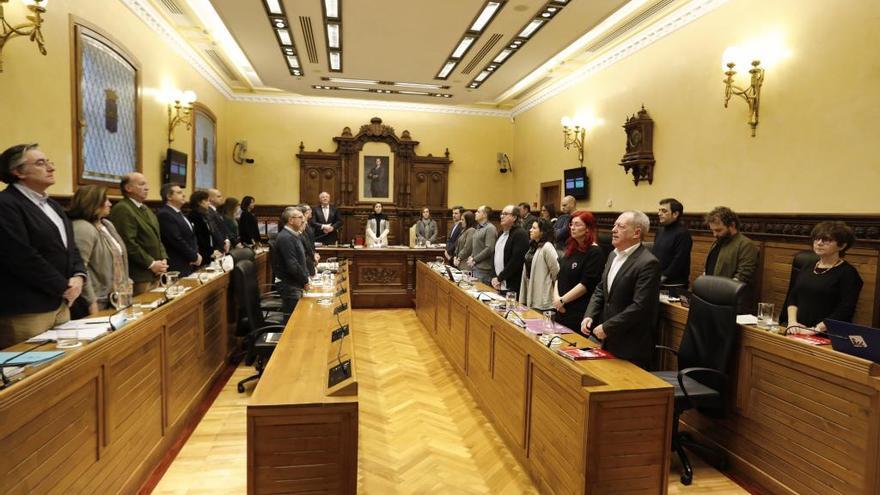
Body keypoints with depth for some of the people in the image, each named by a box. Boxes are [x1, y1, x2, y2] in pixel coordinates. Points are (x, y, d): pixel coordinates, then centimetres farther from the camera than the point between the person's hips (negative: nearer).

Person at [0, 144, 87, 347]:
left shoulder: (52, 205, 17)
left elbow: (70, 247, 17)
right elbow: (23, 258, -20)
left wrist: (78, 276, -2)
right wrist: (63, 287, -12)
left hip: (61, 305, 9)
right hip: (25, 311, -8)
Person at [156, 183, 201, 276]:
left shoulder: (180, 213, 18)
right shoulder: (164, 214, -13)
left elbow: (191, 236, 20)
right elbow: (177, 241, -19)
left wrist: (196, 254, 2)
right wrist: (195, 257, -10)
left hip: (190, 265, 9)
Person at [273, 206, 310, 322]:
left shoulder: (293, 235, 13)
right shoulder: (285, 238, -19)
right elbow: (292, 265, -25)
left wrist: (307, 276, 7)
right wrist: (306, 281, -12)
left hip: (296, 284, 10)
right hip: (290, 286, -10)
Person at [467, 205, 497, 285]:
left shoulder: (490, 228, -12)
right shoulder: (479, 228, 17)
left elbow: (489, 249, -19)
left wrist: (474, 259, -15)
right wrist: (471, 257, 7)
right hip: (475, 267, 9)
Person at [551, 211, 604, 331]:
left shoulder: (594, 252, -10)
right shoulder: (571, 249, 13)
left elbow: (586, 284, -17)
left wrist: (562, 300, -14)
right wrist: (556, 297, -3)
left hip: (579, 313, -7)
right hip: (561, 310, 7)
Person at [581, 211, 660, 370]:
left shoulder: (648, 263, -18)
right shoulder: (613, 255, 9)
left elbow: (640, 307, -23)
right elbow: (600, 290, 15)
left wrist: (607, 328, -18)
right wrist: (589, 316, 0)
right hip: (608, 340, 8)